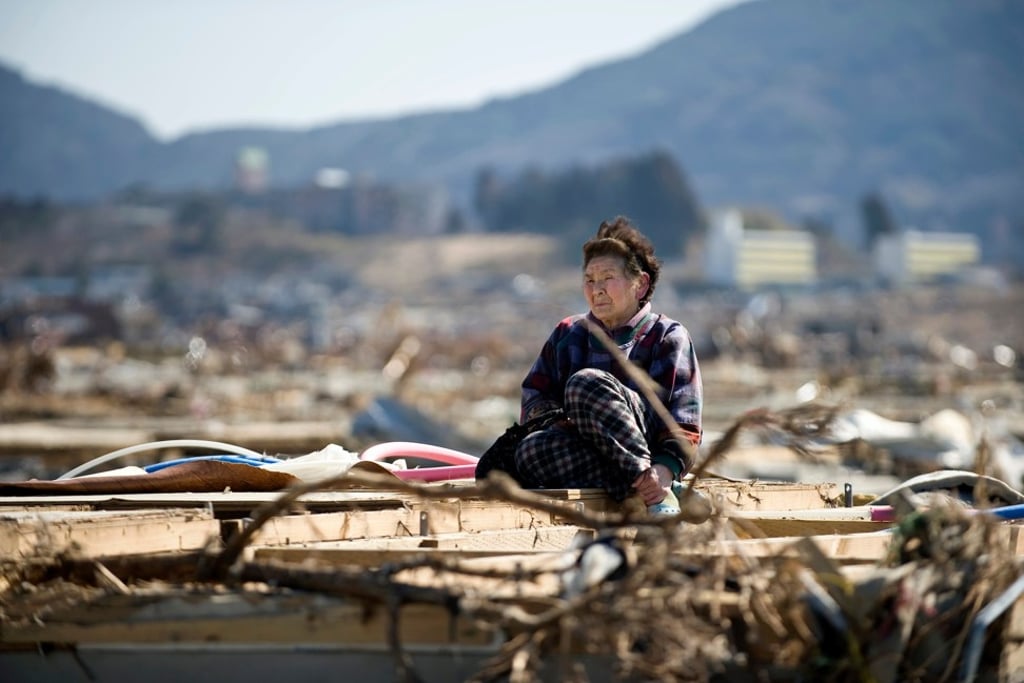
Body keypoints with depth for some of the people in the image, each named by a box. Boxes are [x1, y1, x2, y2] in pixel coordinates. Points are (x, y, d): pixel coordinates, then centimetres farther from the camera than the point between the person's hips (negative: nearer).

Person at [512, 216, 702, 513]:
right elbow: (533, 401, 16)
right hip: (583, 450, 3)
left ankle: (656, 498, -33)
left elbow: (685, 424, -1)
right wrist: (559, 419, -9)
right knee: (531, 451, -33)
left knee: (585, 383, -32)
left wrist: (664, 471, -21)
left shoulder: (667, 336, 9)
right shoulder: (568, 334, 23)